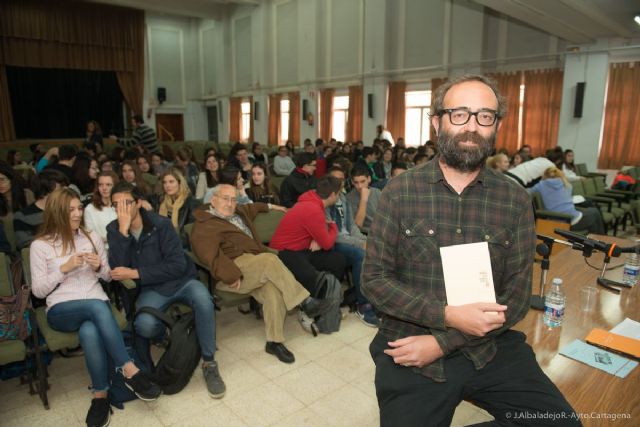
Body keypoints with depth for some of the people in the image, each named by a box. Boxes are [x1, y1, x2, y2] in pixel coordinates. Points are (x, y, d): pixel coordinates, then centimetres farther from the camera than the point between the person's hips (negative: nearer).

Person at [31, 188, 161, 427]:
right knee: (97, 306, -38)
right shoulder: (40, 245, 5)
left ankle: (101, 395, -25)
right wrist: (64, 268, -10)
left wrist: (99, 267, -6)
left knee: (89, 332, -36)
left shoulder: (92, 237, 13)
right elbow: (38, 290, 3)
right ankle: (130, 371, -35)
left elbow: (108, 277, 17)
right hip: (61, 310, -2)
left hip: (97, 303, 2)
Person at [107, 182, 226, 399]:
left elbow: (178, 265, -15)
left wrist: (136, 273, -18)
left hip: (181, 281, -1)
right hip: (151, 289, 2)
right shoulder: (114, 230, -1)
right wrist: (123, 231, -22)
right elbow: (117, 269, -13)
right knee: (144, 325, -30)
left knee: (203, 299, -34)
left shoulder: (161, 224, -11)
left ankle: (209, 363, -16)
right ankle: (168, 338, 9)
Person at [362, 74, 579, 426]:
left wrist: (443, 342, -14)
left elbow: (517, 294, -3)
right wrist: (448, 316, -20)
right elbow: (374, 280, -7)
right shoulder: (399, 192, -6)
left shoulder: (515, 200, -2)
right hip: (409, 352, -2)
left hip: (490, 347, 2)